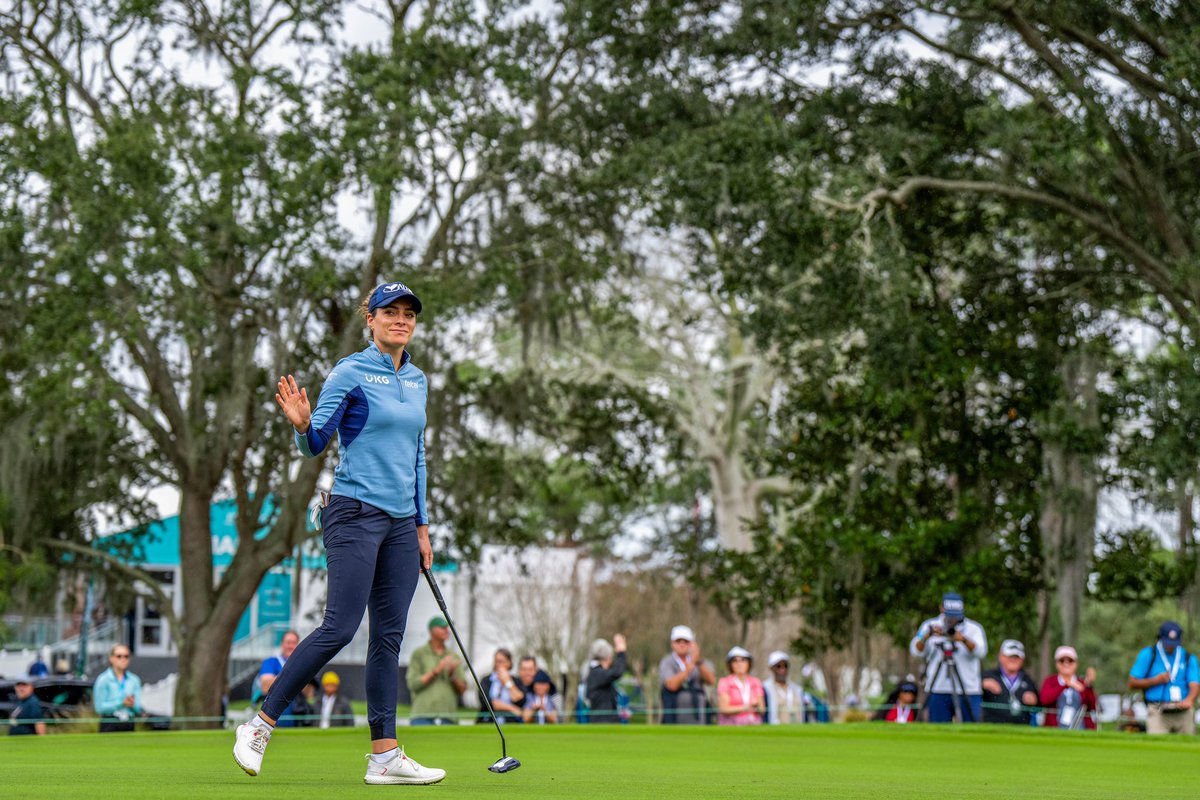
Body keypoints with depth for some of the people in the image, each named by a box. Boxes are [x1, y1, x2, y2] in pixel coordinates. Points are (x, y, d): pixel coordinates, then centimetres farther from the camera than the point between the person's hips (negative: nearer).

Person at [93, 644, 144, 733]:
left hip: (129, 725, 4)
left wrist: (132, 704, -16)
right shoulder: (103, 680, -3)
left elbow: (140, 710, 7)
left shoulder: (134, 680, 7)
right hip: (109, 725, -4)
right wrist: (122, 703, -17)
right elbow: (100, 708, -9)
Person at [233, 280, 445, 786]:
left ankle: (385, 756, 3)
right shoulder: (350, 373, -5)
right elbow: (315, 444, -7)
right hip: (355, 513, -7)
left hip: (401, 521, 7)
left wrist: (422, 527, 19)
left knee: (389, 637, 3)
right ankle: (258, 726, -4)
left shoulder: (417, 381, 16)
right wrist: (302, 424, -29)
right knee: (339, 629, -14)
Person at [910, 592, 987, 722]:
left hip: (968, 693, -1)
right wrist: (928, 636, -27)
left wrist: (964, 640, -35)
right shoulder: (930, 625, 5)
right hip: (938, 692, 1)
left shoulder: (974, 628, 1)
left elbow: (980, 651, -17)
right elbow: (916, 651, -8)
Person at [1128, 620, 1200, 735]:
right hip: (1157, 713, -3)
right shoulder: (1147, 655, 5)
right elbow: (1132, 683, 5)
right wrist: (1156, 680, -9)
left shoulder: (1188, 658, 11)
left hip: (1184, 713, 3)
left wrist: (1189, 700, -25)